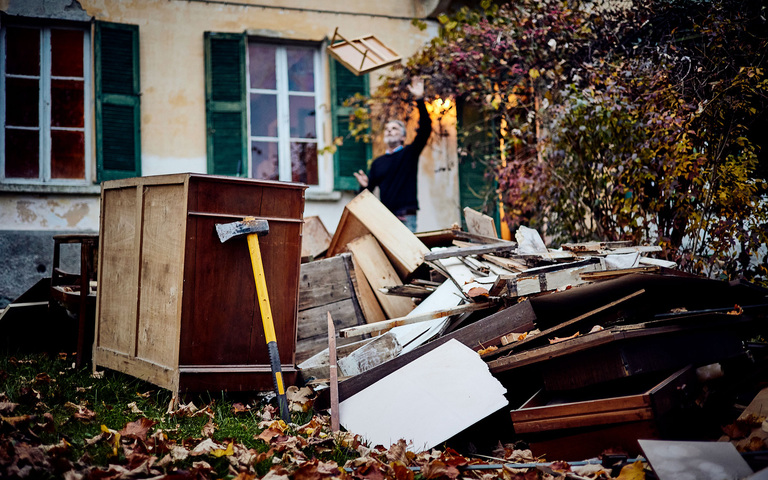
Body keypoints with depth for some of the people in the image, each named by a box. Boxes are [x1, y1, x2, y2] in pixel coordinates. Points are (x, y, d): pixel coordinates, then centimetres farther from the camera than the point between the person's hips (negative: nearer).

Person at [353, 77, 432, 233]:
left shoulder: (409, 153, 6)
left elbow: (425, 129, -7)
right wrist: (365, 186, -7)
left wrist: (419, 100, -16)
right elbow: (371, 188, 19)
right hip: (384, 217, 4)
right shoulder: (378, 163, 18)